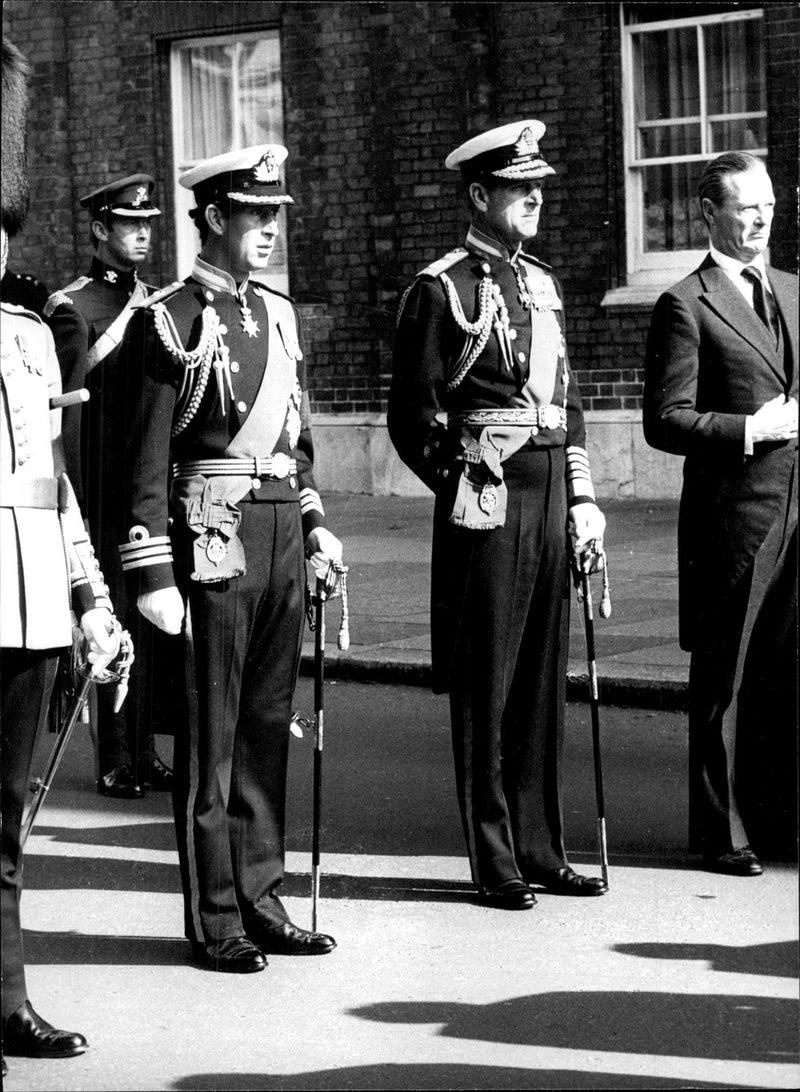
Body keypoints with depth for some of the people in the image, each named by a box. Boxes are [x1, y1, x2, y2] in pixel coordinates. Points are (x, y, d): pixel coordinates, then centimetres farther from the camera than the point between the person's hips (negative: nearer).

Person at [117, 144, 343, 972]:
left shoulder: (279, 314, 14)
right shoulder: (168, 322, -7)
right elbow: (147, 459, -11)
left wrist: (313, 522, 15)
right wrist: (151, 574, -15)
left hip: (281, 533, 7)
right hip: (212, 538, -7)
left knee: (267, 729, 12)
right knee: (210, 738, 0)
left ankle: (260, 902, 21)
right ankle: (215, 922, 8)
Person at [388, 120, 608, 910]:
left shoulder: (541, 283, 16)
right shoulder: (440, 289, -6)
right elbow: (411, 417, -6)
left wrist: (583, 499, 13)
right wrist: (464, 489, -7)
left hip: (550, 496, 7)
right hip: (488, 502, -7)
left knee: (543, 682, 11)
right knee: (486, 687, 0)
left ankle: (541, 851, 19)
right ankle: (495, 864, 8)